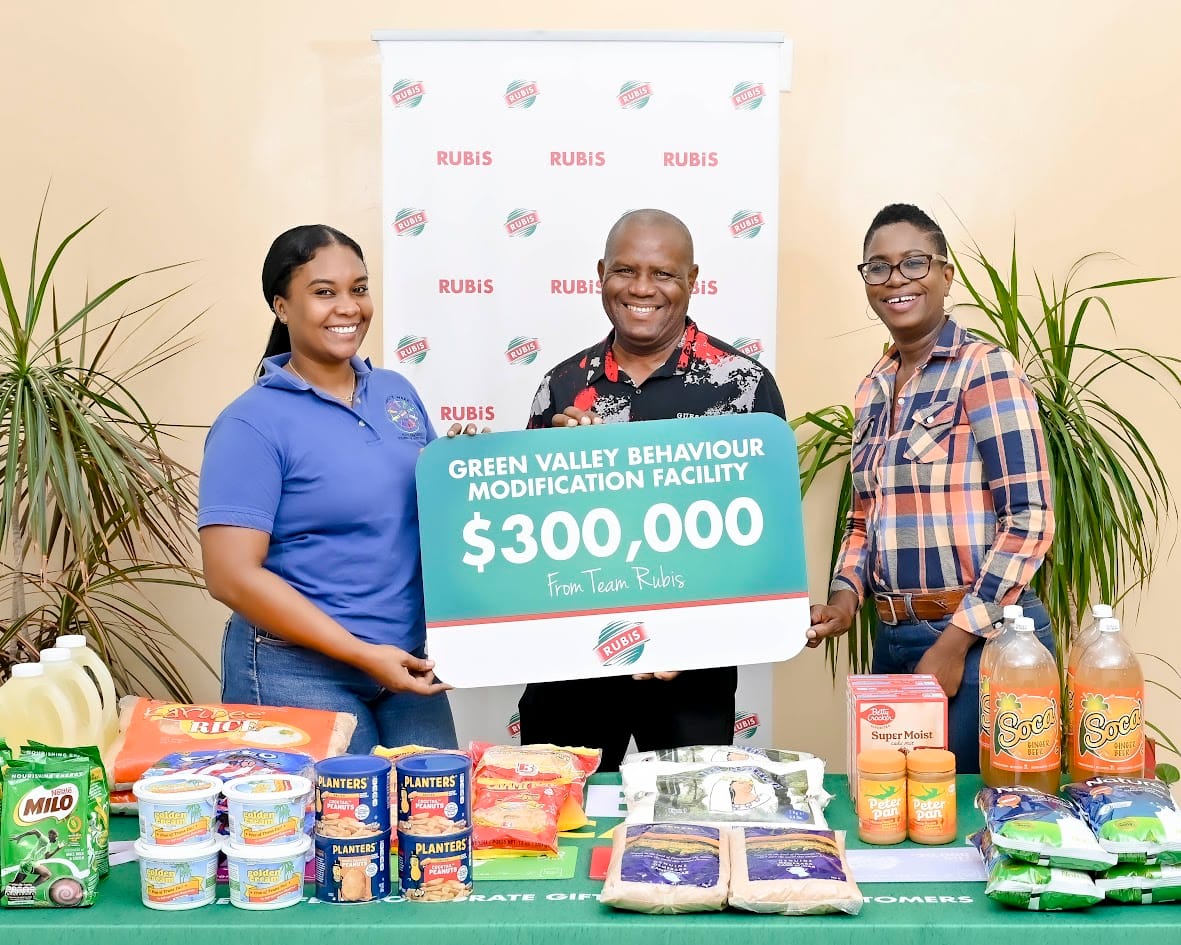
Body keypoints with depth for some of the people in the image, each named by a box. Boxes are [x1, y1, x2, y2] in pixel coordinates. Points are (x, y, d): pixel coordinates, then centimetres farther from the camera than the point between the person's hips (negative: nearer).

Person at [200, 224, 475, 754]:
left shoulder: (397, 393, 8)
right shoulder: (254, 423, -12)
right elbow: (232, 575, -18)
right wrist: (362, 653, -19)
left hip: (408, 659, 6)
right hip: (301, 671, -6)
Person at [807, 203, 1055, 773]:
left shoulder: (985, 369, -10)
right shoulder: (873, 389, 11)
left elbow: (1029, 518, -15)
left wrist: (957, 640, -16)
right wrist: (845, 595, 1)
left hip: (982, 637, -6)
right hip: (892, 641, 7)